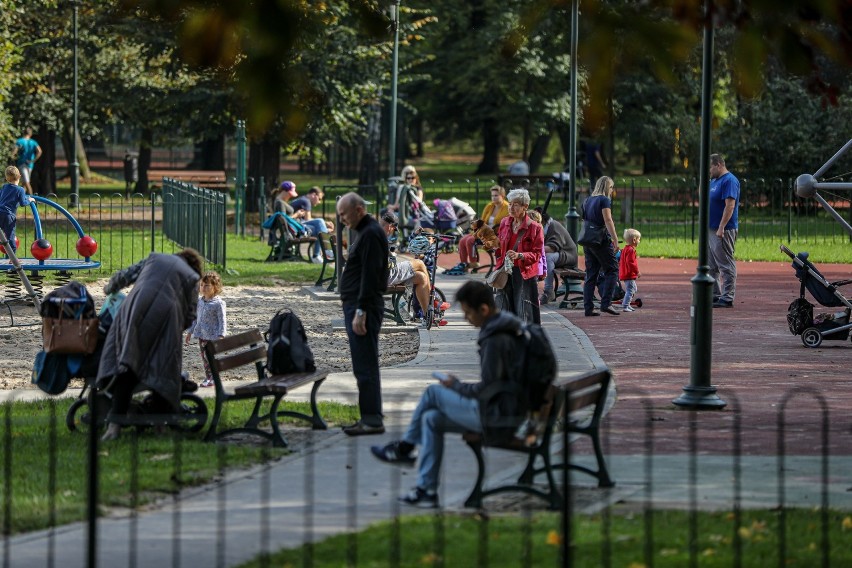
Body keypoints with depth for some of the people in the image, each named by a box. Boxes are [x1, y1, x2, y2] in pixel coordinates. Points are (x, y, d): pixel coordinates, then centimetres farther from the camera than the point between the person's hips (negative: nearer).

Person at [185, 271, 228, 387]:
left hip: (212, 335, -7)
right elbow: (195, 317, 18)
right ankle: (208, 377, 19)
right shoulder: (199, 301, 8)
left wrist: (221, 335, -20)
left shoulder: (218, 303, -12)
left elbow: (222, 321, -13)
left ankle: (213, 378, 5)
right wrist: (190, 332, 18)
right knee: (204, 357, 10)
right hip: (201, 334, 7)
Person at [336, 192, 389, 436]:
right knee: (364, 366, 12)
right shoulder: (365, 232, 19)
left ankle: (372, 420, -10)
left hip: (363, 307, -11)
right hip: (357, 306, 11)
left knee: (365, 365, -10)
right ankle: (370, 417, 16)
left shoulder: (371, 234, -15)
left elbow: (370, 276, -21)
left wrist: (361, 311, -23)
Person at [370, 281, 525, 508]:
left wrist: (456, 386, -5)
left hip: (496, 413, -10)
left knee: (433, 392, -1)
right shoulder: (508, 330, 11)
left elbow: (487, 389, -22)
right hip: (508, 410, 10)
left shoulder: (495, 340, -21)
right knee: (431, 418, 11)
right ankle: (427, 490, 13)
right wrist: (460, 387, 13)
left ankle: (404, 447, 18)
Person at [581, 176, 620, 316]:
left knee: (591, 274, 9)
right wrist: (615, 239, -19)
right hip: (601, 240, -7)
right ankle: (606, 303, -10)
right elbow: (608, 220, -16)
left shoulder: (587, 201, 16)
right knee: (612, 270, -1)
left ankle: (588, 307, 5)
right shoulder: (604, 200, -7)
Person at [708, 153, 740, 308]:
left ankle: (727, 298, -5)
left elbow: (730, 205, -21)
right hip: (711, 230, 10)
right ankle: (715, 295, 20)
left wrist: (721, 228, -24)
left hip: (724, 230, -10)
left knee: (726, 265, -7)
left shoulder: (729, 181, -13)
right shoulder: (714, 181, 17)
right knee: (712, 266, 13)